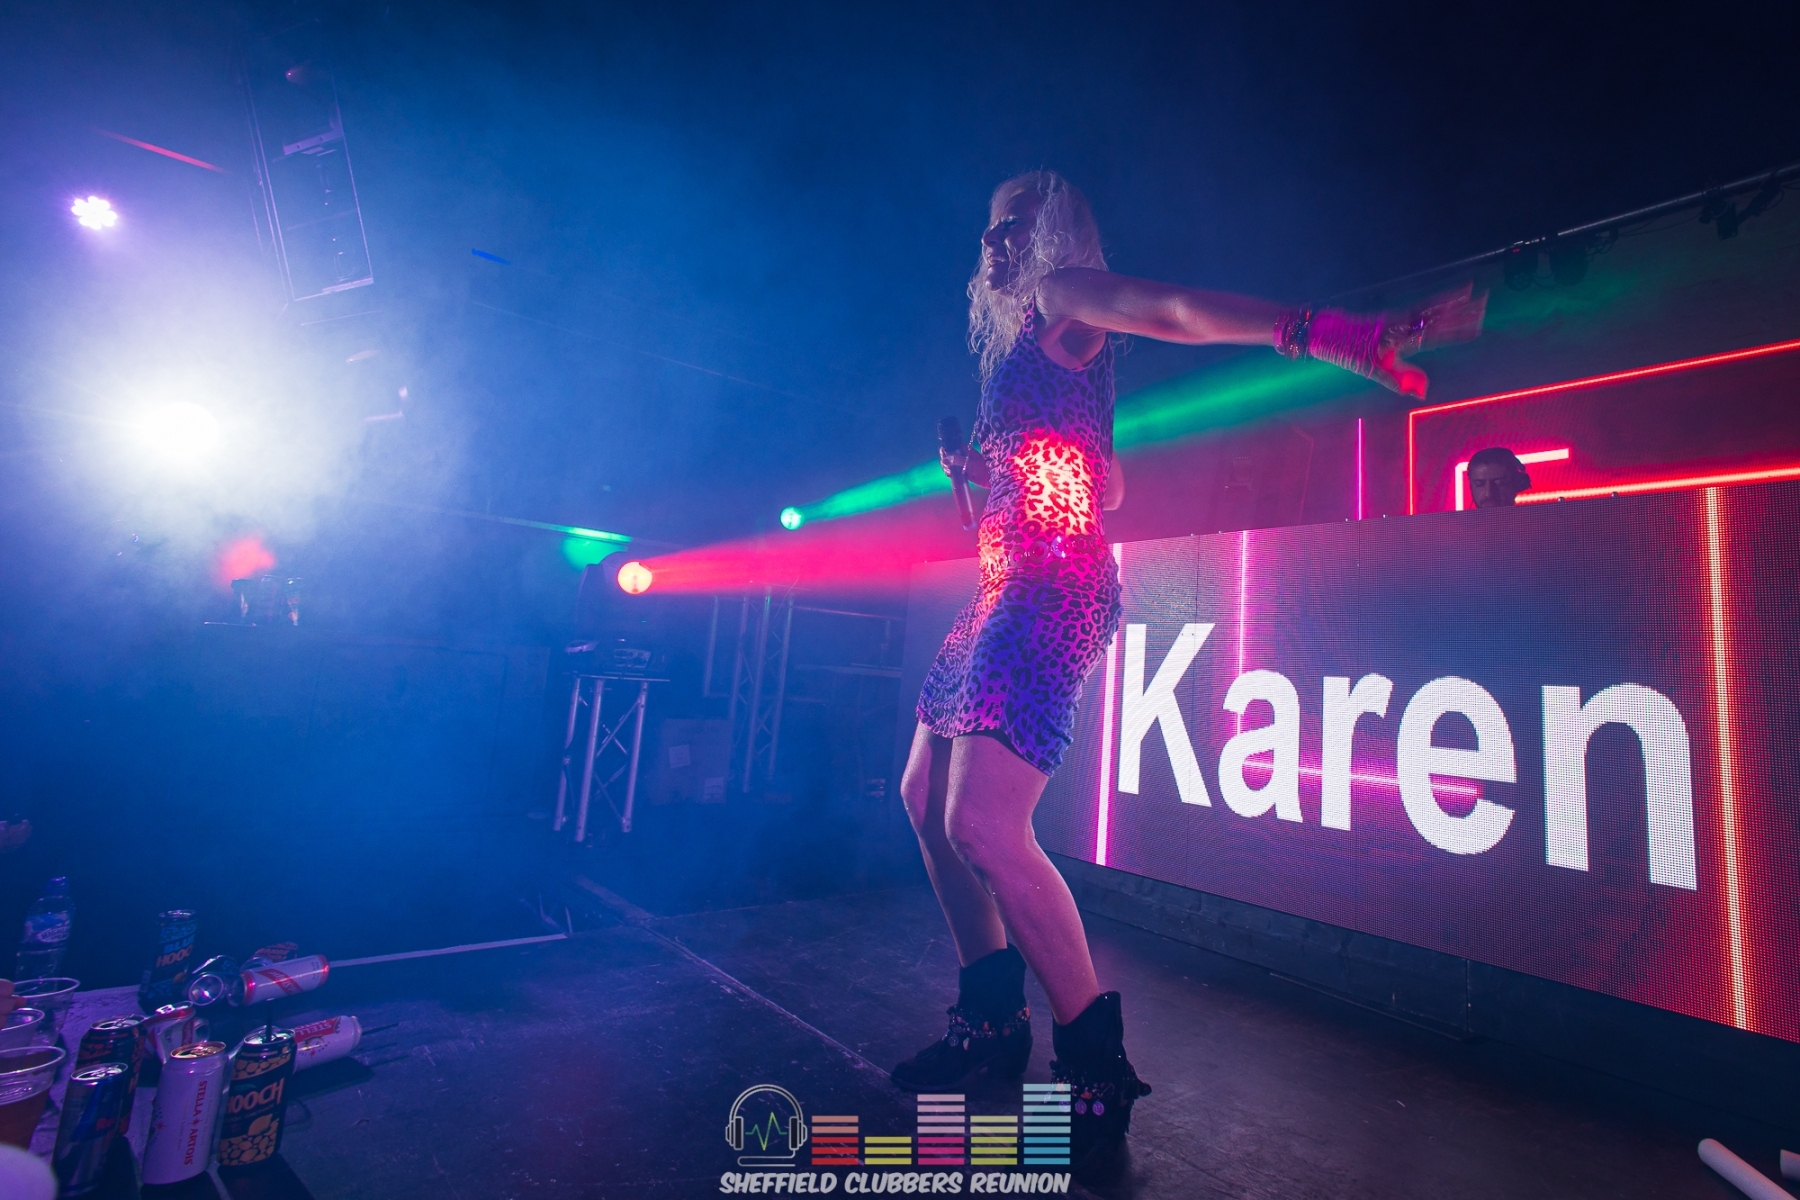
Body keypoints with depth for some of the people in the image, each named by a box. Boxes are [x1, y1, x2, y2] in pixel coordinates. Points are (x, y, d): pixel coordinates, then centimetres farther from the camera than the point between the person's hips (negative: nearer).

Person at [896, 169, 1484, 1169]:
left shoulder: (1063, 293, 2)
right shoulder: (1026, 341, 27)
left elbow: (1178, 310, -17)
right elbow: (1107, 485, 29)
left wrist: (1350, 335, -31)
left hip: (1052, 590, -10)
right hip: (1010, 590, 11)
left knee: (983, 823, -20)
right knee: (929, 798, 12)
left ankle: (1096, 1064, 0)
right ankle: (995, 1018, 25)